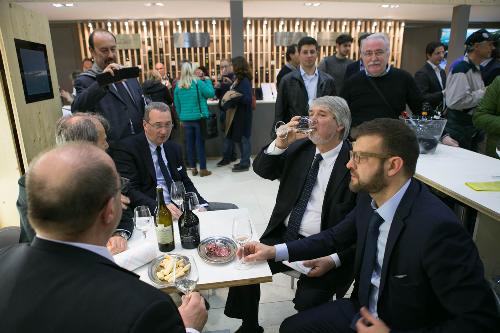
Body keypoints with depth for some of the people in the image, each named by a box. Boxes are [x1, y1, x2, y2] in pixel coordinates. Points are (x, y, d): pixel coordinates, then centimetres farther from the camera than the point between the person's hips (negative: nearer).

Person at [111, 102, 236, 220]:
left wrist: (201, 205, -3)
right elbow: (130, 191, -14)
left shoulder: (174, 148, 16)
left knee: (231, 208, -6)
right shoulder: (127, 149, -5)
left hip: (180, 206, 7)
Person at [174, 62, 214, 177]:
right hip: (199, 118, -3)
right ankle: (203, 169, 8)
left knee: (189, 143, 11)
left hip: (186, 119, 3)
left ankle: (193, 168, 19)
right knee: (200, 143, 3)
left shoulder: (178, 86, 2)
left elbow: (177, 104, 8)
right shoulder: (198, 83, -10)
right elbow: (211, 93, -9)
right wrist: (207, 81, 3)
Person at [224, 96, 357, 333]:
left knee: (307, 302, -22)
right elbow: (261, 170, 4)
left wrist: (334, 259, -20)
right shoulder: (300, 147, 5)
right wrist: (281, 142, -13)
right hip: (283, 236, 5)